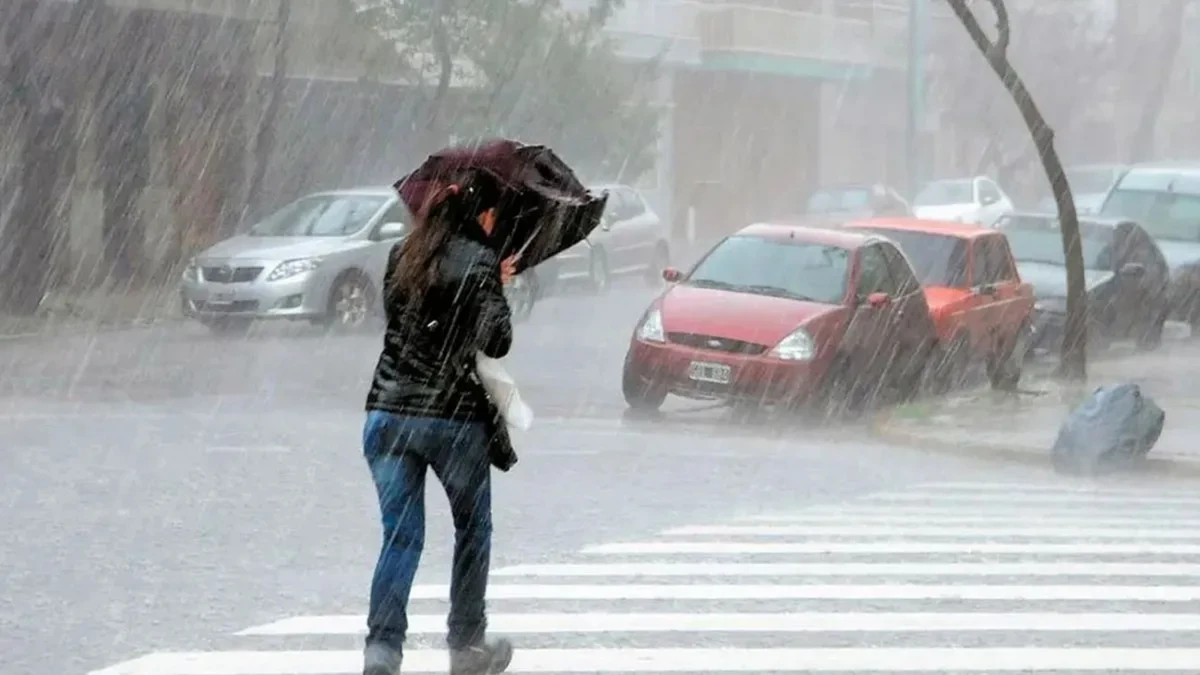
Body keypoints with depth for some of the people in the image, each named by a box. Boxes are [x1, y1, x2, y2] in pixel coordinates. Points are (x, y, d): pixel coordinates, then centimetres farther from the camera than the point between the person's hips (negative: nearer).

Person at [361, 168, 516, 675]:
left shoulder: (403, 255, 9)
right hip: (453, 415, -4)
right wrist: (498, 290, 4)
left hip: (388, 412, 4)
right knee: (473, 530, 16)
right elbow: (496, 342, -14)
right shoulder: (478, 262, -8)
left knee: (400, 536, 5)